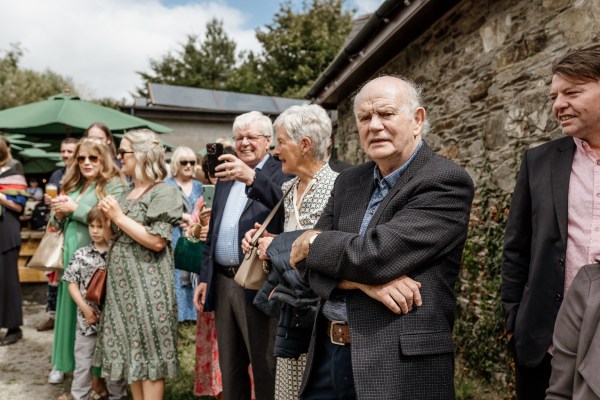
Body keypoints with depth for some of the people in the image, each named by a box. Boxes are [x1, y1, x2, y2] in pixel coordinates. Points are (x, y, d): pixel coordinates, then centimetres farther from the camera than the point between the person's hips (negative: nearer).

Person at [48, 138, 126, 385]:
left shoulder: (114, 184, -6)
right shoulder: (73, 185, 16)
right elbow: (58, 224, 21)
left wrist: (75, 208, -13)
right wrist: (58, 213, -2)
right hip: (72, 257, 6)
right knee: (71, 308, 13)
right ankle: (65, 362, 26)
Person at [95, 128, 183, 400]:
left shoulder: (164, 192, -11)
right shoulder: (128, 192, 13)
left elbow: (156, 241, -19)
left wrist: (119, 217, -14)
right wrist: (108, 217, 0)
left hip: (146, 282, -8)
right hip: (122, 280, 8)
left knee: (148, 348, 0)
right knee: (129, 347, 13)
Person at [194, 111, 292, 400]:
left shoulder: (282, 172, -6)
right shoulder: (226, 175, 15)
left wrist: (252, 177, -40)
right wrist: (204, 277, 15)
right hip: (223, 282, 7)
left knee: (265, 366, 5)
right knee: (229, 367, 18)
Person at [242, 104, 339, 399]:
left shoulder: (337, 187, -14)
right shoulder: (288, 189, 10)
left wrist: (279, 247, -16)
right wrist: (265, 242, -1)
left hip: (320, 311, -7)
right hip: (290, 310, 7)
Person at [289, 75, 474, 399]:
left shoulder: (446, 182, -12)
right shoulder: (348, 182, 7)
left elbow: (376, 255, -22)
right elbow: (306, 259, 1)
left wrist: (313, 242, -6)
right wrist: (360, 280, -17)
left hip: (401, 365, -5)